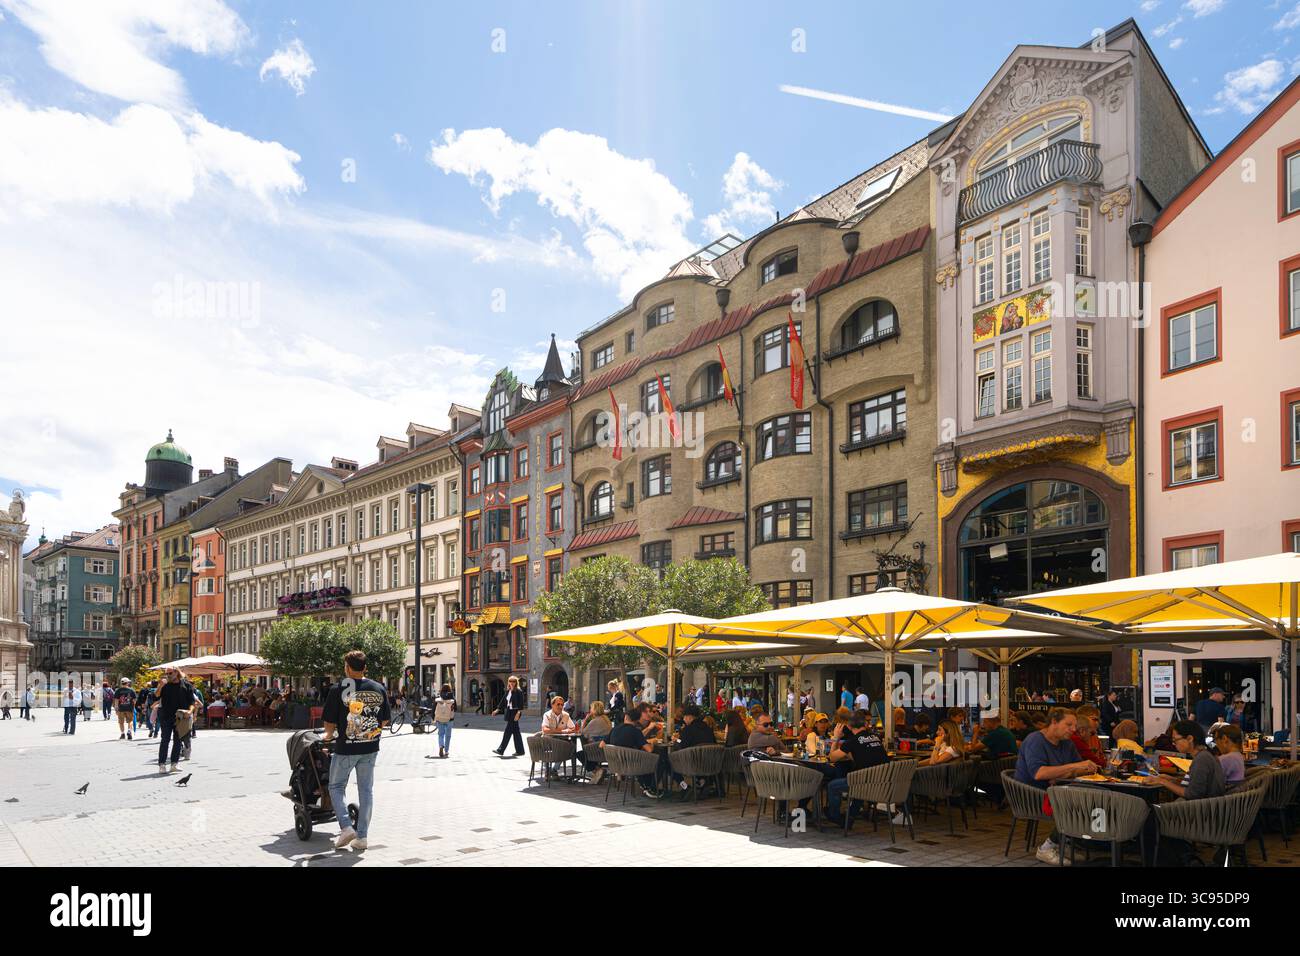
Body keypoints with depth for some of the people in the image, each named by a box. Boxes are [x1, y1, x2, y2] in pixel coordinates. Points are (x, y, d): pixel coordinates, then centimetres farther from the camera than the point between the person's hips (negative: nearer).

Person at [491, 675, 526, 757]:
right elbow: (503, 701, 18)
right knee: (515, 732, 11)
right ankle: (520, 751, 16)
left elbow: (521, 704, -13)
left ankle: (501, 750, -1)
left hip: (515, 713, -8)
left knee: (507, 732, -6)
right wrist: (497, 710, 18)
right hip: (509, 712, 8)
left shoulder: (519, 692, -9)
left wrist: (518, 713, -22)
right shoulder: (508, 691, 12)